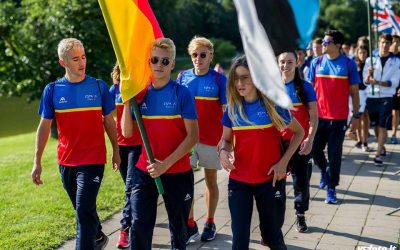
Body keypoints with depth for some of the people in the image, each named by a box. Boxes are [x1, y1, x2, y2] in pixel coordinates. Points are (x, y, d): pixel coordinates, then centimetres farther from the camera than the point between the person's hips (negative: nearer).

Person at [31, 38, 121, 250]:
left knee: (84, 210, -12)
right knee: (83, 208, 19)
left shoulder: (99, 87, -4)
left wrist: (116, 151, 9)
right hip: (66, 161, 3)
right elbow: (44, 126, 2)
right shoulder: (52, 90, -1)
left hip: (93, 159, -3)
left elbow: (109, 122, 5)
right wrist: (37, 162, 0)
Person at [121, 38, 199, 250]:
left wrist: (166, 164, -18)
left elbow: (193, 136, -12)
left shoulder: (182, 93, -9)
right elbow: (127, 133, 1)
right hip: (144, 171, 2)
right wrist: (127, 100, -10)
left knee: (178, 226, 14)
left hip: (177, 172, -2)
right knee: (140, 224, -3)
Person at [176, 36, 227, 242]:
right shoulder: (183, 77, 3)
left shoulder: (219, 79, -5)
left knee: (211, 181, 9)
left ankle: (210, 223, 21)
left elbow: (226, 111, -4)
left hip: (211, 138, -2)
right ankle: (190, 224, 9)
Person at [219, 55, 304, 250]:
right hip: (238, 180, 2)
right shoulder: (232, 108, 0)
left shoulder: (272, 104, -9)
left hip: (269, 179, -2)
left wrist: (283, 162, -8)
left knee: (272, 234, 12)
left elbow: (299, 132, 1)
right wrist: (223, 152, -13)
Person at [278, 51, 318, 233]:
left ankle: (300, 216, 24)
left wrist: (310, 139, -17)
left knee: (301, 180, 7)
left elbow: (314, 117, -4)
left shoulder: (305, 87, -2)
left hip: (301, 143, -1)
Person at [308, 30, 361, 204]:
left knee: (334, 154, 1)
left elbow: (354, 92, 0)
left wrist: (356, 115, -1)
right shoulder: (316, 63, 1)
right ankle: (324, 171, 40)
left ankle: (331, 188, 14)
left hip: (339, 118, -2)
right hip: (319, 116, 3)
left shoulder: (348, 64, -5)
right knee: (315, 150, 9)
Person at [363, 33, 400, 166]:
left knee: (383, 126, -10)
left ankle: (378, 155, -11)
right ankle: (382, 147, 35)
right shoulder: (371, 59, 4)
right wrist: (369, 73, -21)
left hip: (386, 97, -3)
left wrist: (378, 82, -21)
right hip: (372, 97, 3)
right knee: (376, 125, 14)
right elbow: (365, 81, 1)